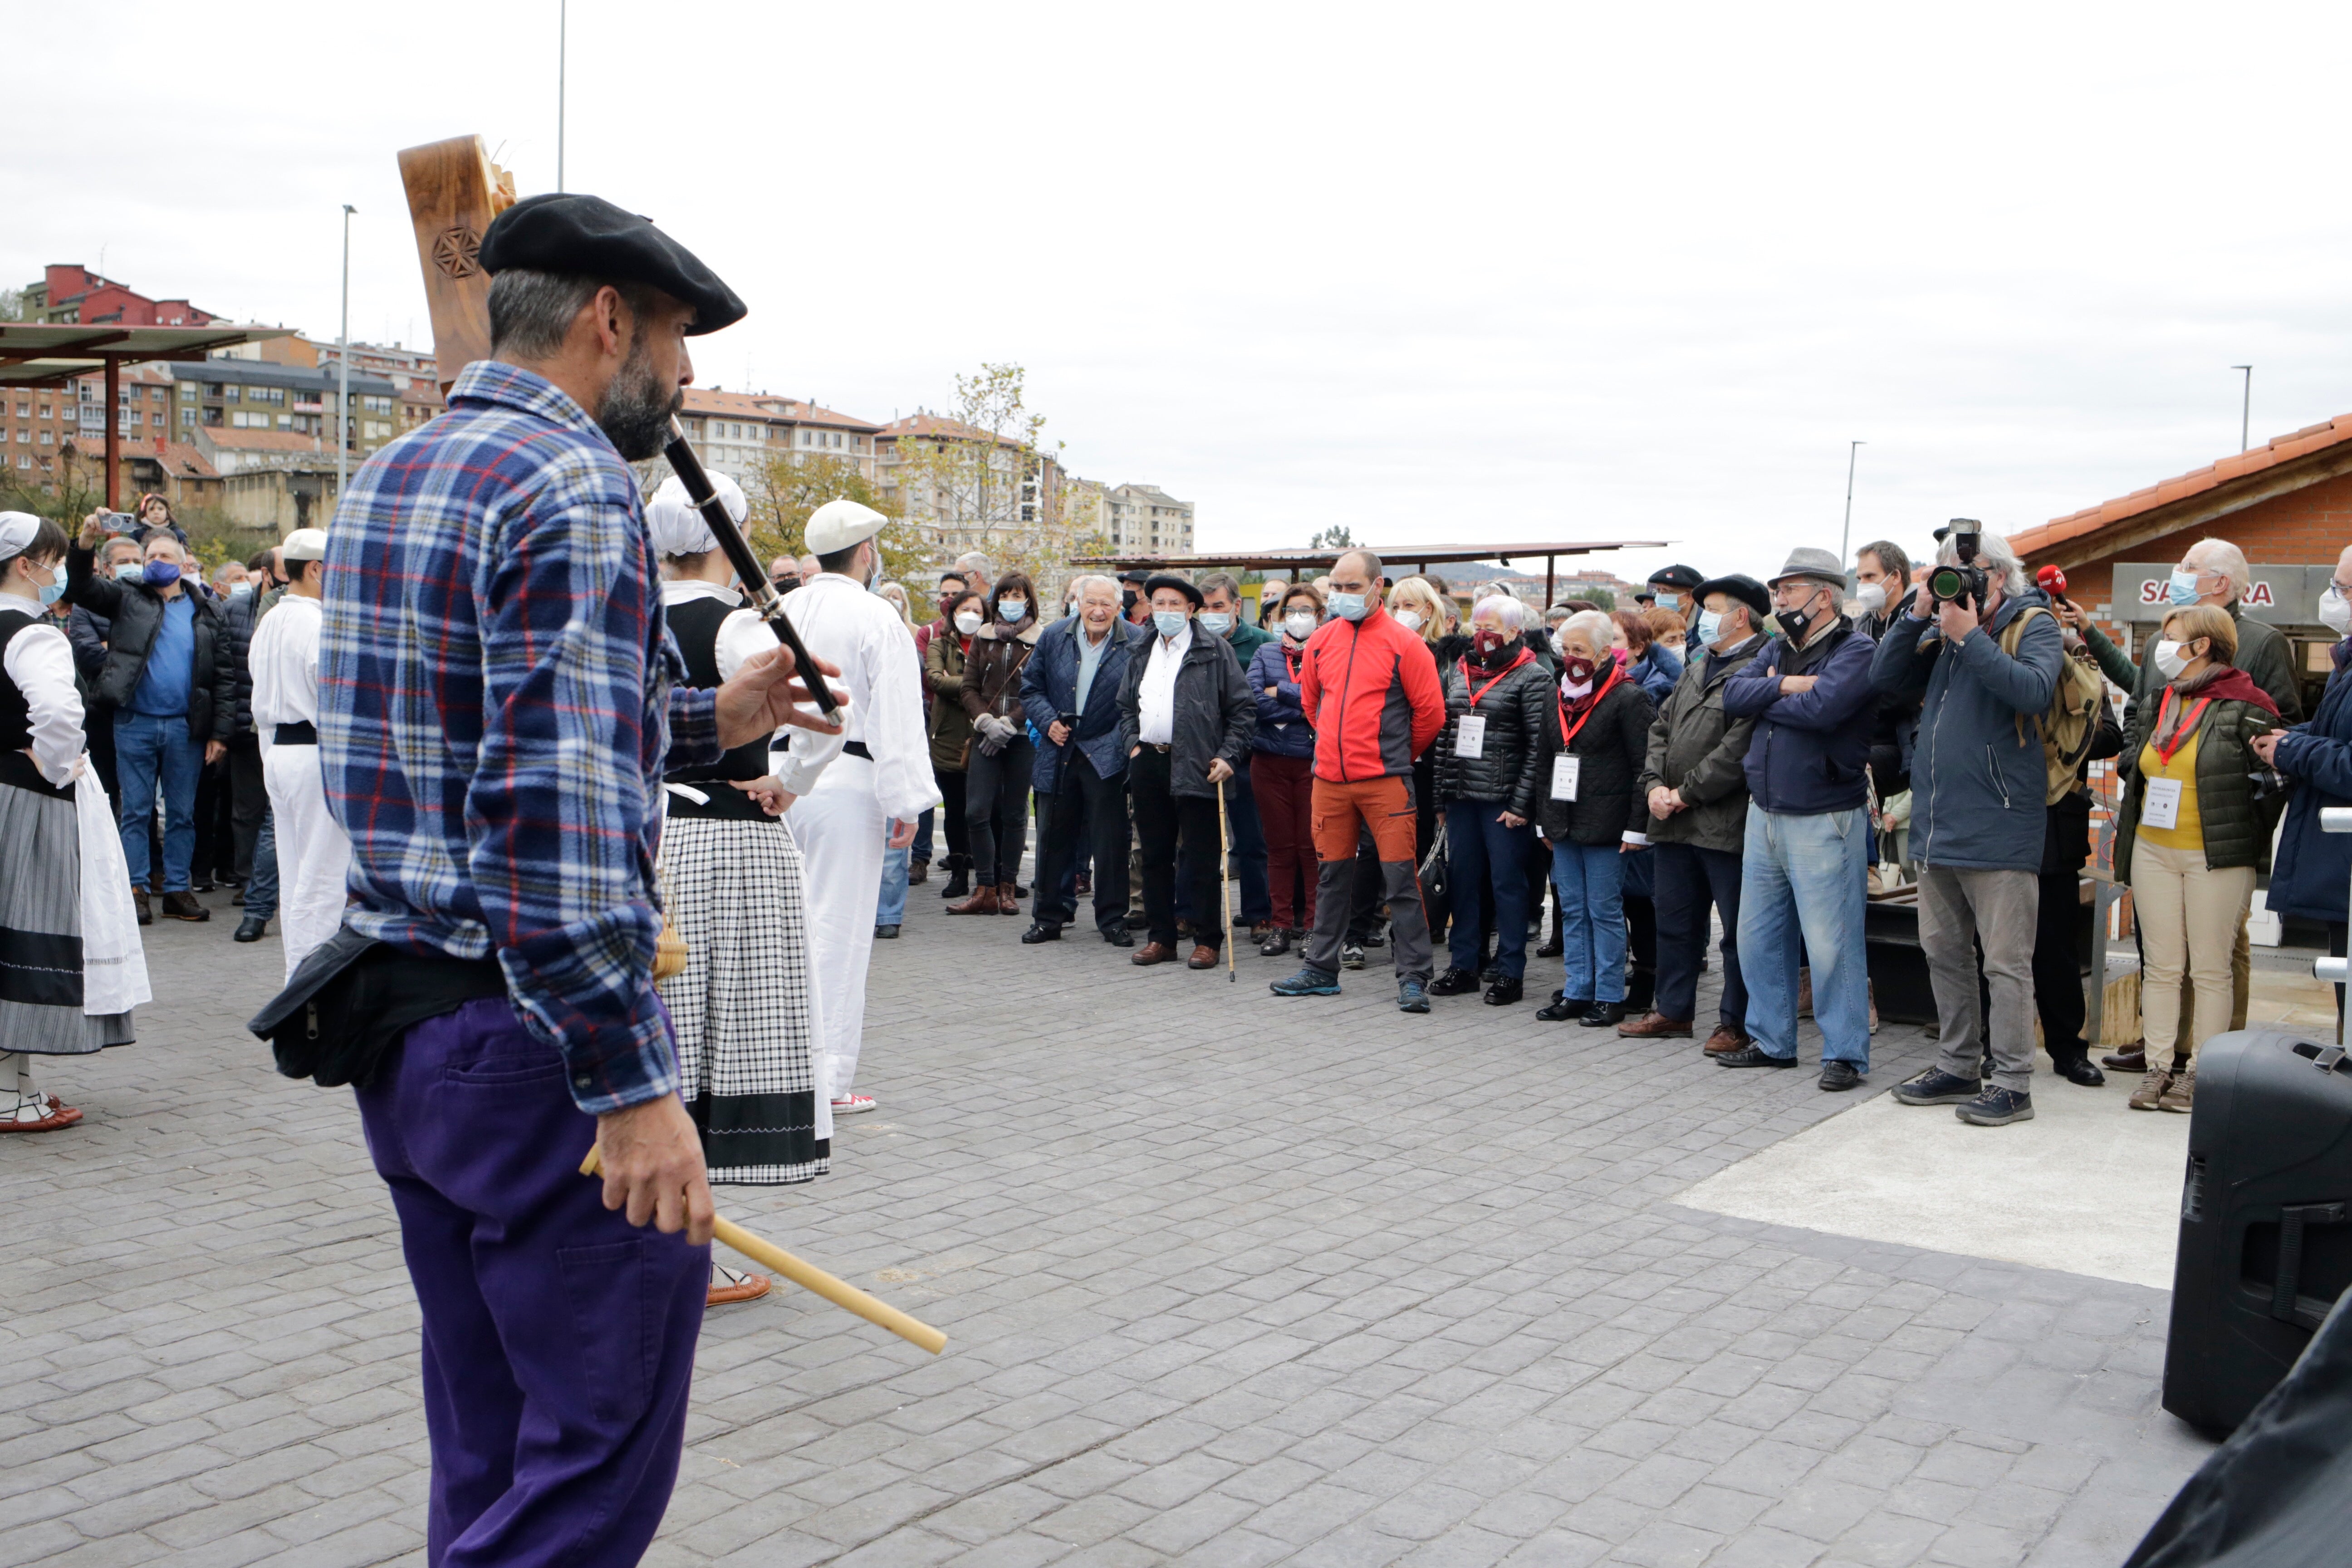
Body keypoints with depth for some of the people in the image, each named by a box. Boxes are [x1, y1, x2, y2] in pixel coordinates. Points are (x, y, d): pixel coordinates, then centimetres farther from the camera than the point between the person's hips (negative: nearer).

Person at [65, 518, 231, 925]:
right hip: (135, 724, 0)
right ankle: (135, 890, 8)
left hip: (185, 727, 1)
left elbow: (221, 676, 5)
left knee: (182, 813, 7)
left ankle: (178, 890, 14)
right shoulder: (127, 599, 8)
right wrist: (86, 543, -24)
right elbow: (82, 586, -7)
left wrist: (218, 732, -1)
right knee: (135, 811, 4)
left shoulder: (206, 612, 7)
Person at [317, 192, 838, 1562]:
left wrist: (705, 721, 19)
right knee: (608, 1446, -1)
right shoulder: (574, 489, -15)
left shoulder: (390, 477, 14)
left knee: (492, 1440, 19)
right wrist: (634, 1083, -22)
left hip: (401, 1020, 10)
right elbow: (557, 812, -24)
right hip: (531, 1037, -10)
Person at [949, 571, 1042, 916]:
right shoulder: (982, 637, 13)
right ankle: (985, 890, -2)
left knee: (1014, 813, 4)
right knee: (977, 812, -7)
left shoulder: (1042, 640, 2)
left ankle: (1008, 888, 12)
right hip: (985, 736, 2)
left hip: (1023, 737, -2)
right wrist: (985, 720, -8)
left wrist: (1009, 723, -12)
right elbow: (969, 687, 9)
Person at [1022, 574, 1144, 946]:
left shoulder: (1136, 644, -4)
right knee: (1053, 838, 9)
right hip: (1058, 754, 3)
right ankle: (1050, 917, 20)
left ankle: (1112, 919, 11)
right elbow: (1031, 686, 11)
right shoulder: (1054, 638, 5)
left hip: (1106, 757, -3)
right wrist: (1048, 722, -4)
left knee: (1110, 842, 0)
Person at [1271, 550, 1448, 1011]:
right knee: (1331, 875, 13)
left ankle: (1413, 977, 1)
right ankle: (1321, 969, 23)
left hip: (1385, 781, -5)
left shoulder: (1403, 643, -6)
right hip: (1329, 780, 5)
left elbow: (1431, 712, -1)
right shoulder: (1321, 641, 8)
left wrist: (1396, 754, 9)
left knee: (1400, 878, -5)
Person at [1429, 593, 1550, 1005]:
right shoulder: (1459, 670, 13)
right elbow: (1443, 734, 16)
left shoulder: (1532, 677, -5)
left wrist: (1521, 804, -14)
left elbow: (1538, 747, -10)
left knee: (1507, 882, 1)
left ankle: (1510, 973, 9)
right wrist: (1441, 793, 11)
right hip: (1461, 796, 6)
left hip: (1504, 799, -6)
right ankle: (1463, 965, 19)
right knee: (1463, 879, 10)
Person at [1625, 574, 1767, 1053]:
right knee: (1675, 920, 16)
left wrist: (1686, 794, -16)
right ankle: (1674, 1011, 29)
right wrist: (1654, 785, 0)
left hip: (1726, 825, -9)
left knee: (1737, 927, 1)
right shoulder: (1697, 668, 18)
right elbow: (1662, 728, 16)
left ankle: (1737, 1023, 11)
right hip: (1675, 823, 9)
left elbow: (1739, 749, -20)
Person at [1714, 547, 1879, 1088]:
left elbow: (1821, 707, -25)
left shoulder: (1854, 650, -9)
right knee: (1758, 936, 13)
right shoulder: (1776, 650, 14)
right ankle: (1771, 1040, 25)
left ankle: (1844, 1053, 5)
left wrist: (1766, 698, -9)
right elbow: (1733, 695, 1)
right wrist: (1785, 686, -13)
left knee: (1830, 943, -5)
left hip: (1823, 820, -8)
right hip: (1764, 815, 8)